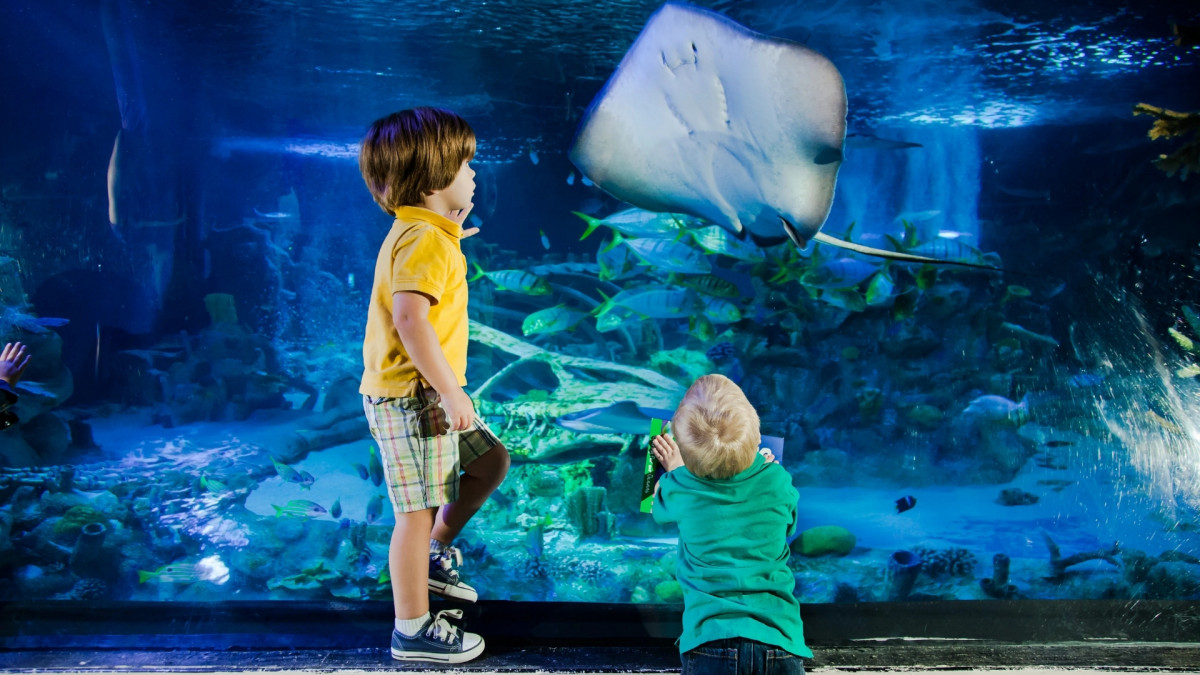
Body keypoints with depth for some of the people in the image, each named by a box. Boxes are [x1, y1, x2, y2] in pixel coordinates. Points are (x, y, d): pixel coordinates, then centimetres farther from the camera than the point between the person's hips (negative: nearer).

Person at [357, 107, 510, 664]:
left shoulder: (419, 233, 13)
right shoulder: (425, 241, -20)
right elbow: (410, 319, -32)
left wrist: (452, 232, 25)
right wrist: (452, 392, -28)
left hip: (429, 394, 10)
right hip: (409, 395, -10)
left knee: (491, 460, 18)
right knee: (418, 510, -2)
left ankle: (436, 555, 32)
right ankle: (413, 631, 10)